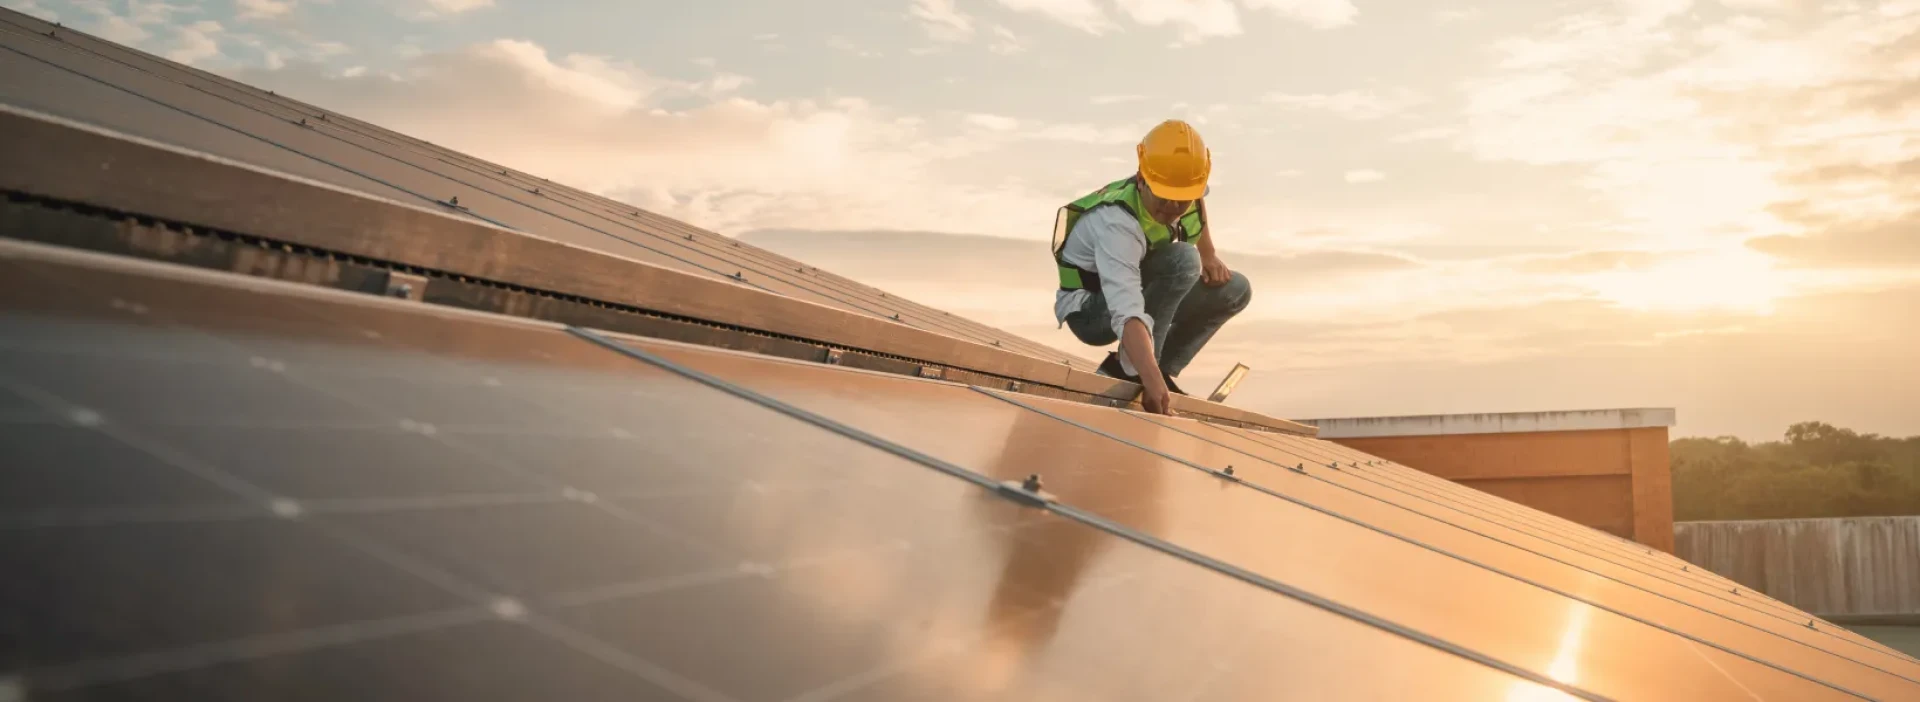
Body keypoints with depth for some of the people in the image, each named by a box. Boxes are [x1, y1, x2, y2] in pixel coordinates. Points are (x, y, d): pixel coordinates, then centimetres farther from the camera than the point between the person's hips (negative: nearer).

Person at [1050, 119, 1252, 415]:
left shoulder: (1186, 187, -15)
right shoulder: (1117, 225, -37)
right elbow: (1128, 314, -50)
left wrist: (1208, 254, 4)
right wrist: (1152, 380, -60)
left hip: (1136, 288, 8)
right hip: (1091, 310, -8)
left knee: (1235, 290, 1)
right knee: (1182, 260, -32)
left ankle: (1162, 368, 2)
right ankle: (1129, 370, -23)